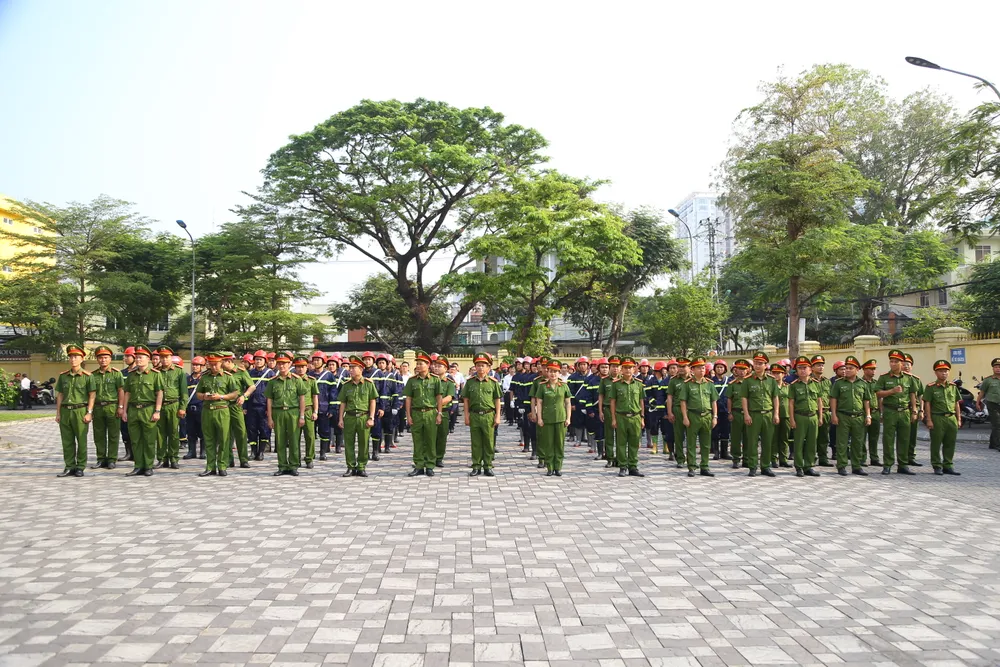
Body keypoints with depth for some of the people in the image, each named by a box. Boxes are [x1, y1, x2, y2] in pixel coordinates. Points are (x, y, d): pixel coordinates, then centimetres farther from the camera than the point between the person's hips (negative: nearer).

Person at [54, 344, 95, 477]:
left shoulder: (87, 376, -2)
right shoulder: (63, 376, 10)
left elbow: (92, 395, -3)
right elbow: (59, 395, 12)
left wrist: (89, 412, -10)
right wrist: (58, 413, 8)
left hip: (80, 411, -4)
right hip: (65, 411, 4)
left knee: (81, 441, 2)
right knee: (67, 441, 7)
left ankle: (80, 467, 9)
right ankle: (69, 467, 14)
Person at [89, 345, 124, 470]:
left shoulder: (116, 373, 1)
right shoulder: (93, 375, 11)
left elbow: (121, 391, -2)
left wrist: (120, 407, -10)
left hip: (112, 407, -3)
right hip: (98, 407, 4)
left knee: (113, 435, 0)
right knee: (99, 436, 8)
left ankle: (112, 460, 7)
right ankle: (101, 459, 17)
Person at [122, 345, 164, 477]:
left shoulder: (155, 374, -1)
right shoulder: (131, 375, 13)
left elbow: (159, 393, -4)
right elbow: (127, 393, 16)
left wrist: (157, 411, -10)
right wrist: (124, 411, 9)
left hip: (148, 410, -4)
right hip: (133, 410, 5)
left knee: (149, 440, 0)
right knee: (135, 440, 7)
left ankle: (148, 467, 8)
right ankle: (138, 466, 15)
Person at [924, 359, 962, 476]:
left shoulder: (953, 386, 12)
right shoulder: (930, 387, -2)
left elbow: (957, 404, 16)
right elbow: (927, 404, -5)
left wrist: (959, 419, 12)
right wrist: (929, 420, -10)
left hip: (951, 418, 5)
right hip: (937, 418, -5)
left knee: (950, 444, 8)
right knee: (936, 444, 0)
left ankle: (948, 465, 18)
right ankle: (937, 466, 8)